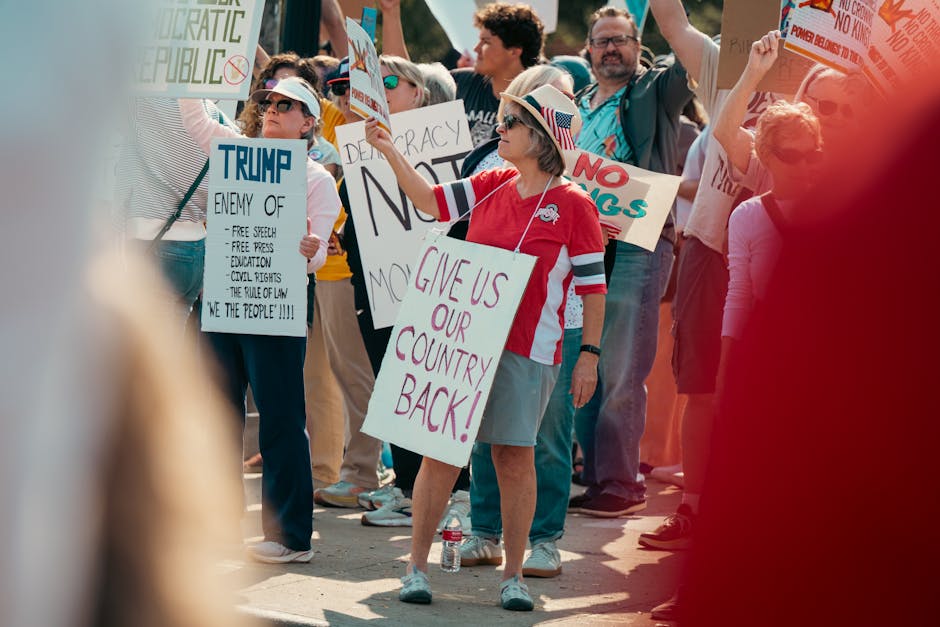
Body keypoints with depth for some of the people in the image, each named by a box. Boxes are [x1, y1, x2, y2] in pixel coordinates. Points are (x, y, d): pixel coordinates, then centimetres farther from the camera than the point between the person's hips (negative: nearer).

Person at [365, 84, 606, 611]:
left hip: (528, 349, -4)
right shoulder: (492, 186, 8)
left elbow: (593, 285, -4)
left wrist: (590, 355, -7)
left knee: (516, 455, 2)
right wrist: (390, 151, 4)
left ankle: (514, 576, 13)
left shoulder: (573, 205, -5)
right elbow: (430, 200, 13)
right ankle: (417, 567, 7)